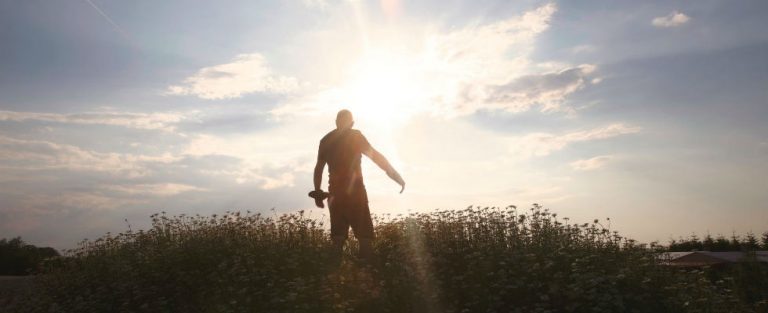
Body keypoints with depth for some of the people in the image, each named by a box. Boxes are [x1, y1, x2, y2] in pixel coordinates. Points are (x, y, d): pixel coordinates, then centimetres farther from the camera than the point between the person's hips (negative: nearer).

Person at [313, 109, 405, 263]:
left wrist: (317, 192, 17)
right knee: (364, 234, -1)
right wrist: (395, 175, -10)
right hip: (354, 190, -5)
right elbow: (376, 156, -9)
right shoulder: (355, 136, -2)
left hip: (335, 192, 5)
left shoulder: (326, 140, 11)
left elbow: (319, 168, 12)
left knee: (338, 235, 10)